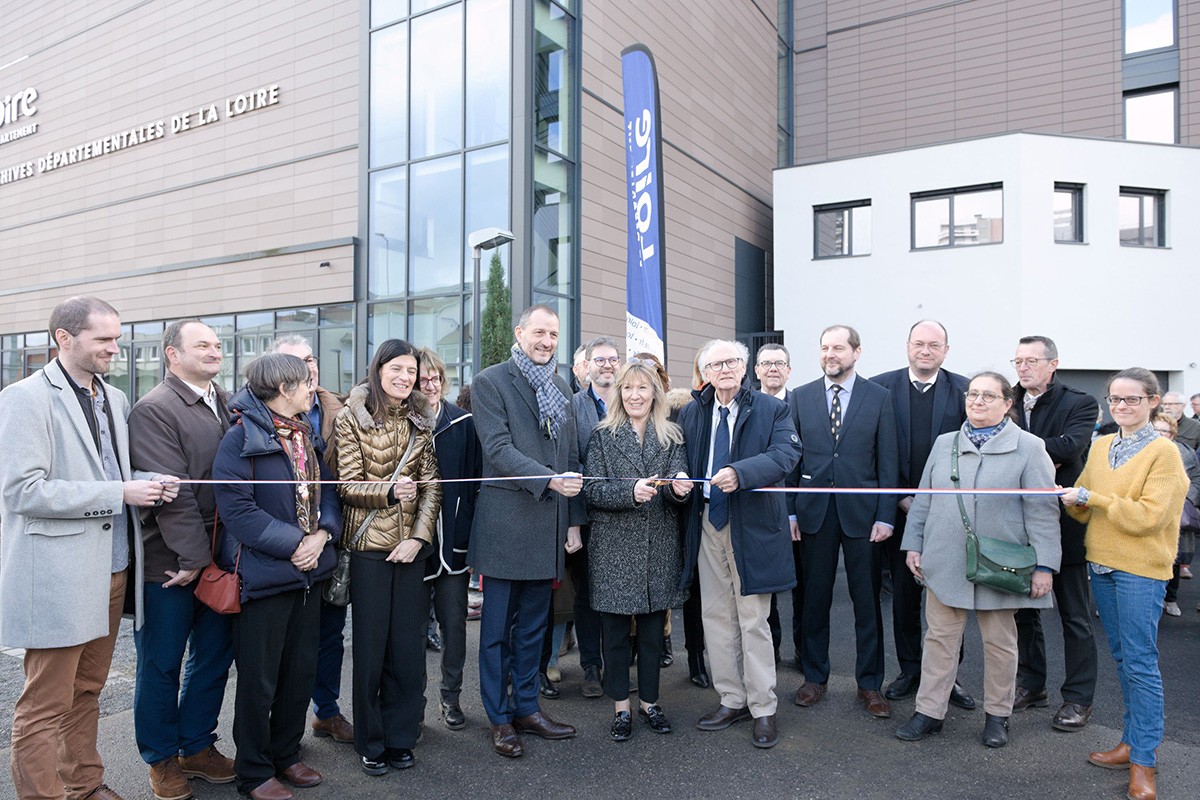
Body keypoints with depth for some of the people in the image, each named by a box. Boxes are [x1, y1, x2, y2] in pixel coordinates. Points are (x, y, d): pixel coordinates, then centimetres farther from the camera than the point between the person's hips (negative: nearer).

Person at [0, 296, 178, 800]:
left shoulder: (114, 398, 12)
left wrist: (149, 485, -1)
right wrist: (118, 494, -18)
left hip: (111, 569, 7)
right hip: (58, 579, -7)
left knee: (87, 691, 19)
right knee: (46, 706, 4)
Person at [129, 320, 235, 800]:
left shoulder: (229, 405, 9)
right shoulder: (155, 410, -12)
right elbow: (172, 490, -18)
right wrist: (193, 557, -17)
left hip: (219, 558, 6)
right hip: (170, 563, -6)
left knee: (213, 657, 16)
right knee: (162, 665, 10)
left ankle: (197, 746, 33)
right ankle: (162, 759, 28)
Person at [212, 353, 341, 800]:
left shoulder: (305, 435, 11)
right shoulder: (241, 437, -12)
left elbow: (326, 491, 10)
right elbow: (236, 507, -20)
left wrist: (322, 533, -9)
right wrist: (293, 543, -21)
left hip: (308, 570, 7)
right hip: (263, 574, -7)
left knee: (301, 670, 16)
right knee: (259, 678, 7)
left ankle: (286, 754, 34)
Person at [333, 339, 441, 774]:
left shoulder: (421, 421, 7)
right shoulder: (351, 418, -2)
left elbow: (431, 486, 3)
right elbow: (348, 486, -5)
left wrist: (419, 537, -9)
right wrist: (389, 490, -23)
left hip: (412, 546, 3)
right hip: (369, 545, -2)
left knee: (409, 646, 7)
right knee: (370, 646, 6)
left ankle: (401, 738, 24)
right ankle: (371, 744, 23)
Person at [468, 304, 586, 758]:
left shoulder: (562, 388, 14)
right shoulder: (490, 382, -4)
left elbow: (571, 458, 15)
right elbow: (498, 450, -15)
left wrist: (574, 520, 12)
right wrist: (550, 480, -26)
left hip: (549, 524, 6)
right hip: (506, 522, -5)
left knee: (533, 626, 16)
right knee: (497, 627, 6)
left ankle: (527, 708, 29)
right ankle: (499, 718, 20)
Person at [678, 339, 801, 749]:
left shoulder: (772, 409, -3)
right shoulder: (690, 414, 9)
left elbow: (785, 453, -17)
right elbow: (680, 463, 14)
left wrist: (740, 473, -31)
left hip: (752, 527, -4)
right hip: (707, 525, 5)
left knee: (753, 620, 2)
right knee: (716, 617, 12)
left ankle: (763, 709, 17)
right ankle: (731, 700, 27)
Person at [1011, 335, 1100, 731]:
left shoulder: (1080, 403, -6)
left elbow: (1069, 446, -24)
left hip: (1063, 521, -4)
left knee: (1075, 615, 7)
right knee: (1024, 607, 15)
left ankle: (1078, 697, 20)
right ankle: (1032, 685, 30)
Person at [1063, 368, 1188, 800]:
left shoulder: (1163, 452, -10)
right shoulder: (1100, 447, 8)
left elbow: (1148, 516, -18)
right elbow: (1084, 509, 11)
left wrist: (1091, 497, -20)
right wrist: (1070, 499, -9)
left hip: (1140, 569, -6)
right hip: (1102, 562, 6)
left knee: (1140, 663, -1)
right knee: (1122, 657, 15)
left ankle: (1143, 761, 9)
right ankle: (1132, 741, 27)